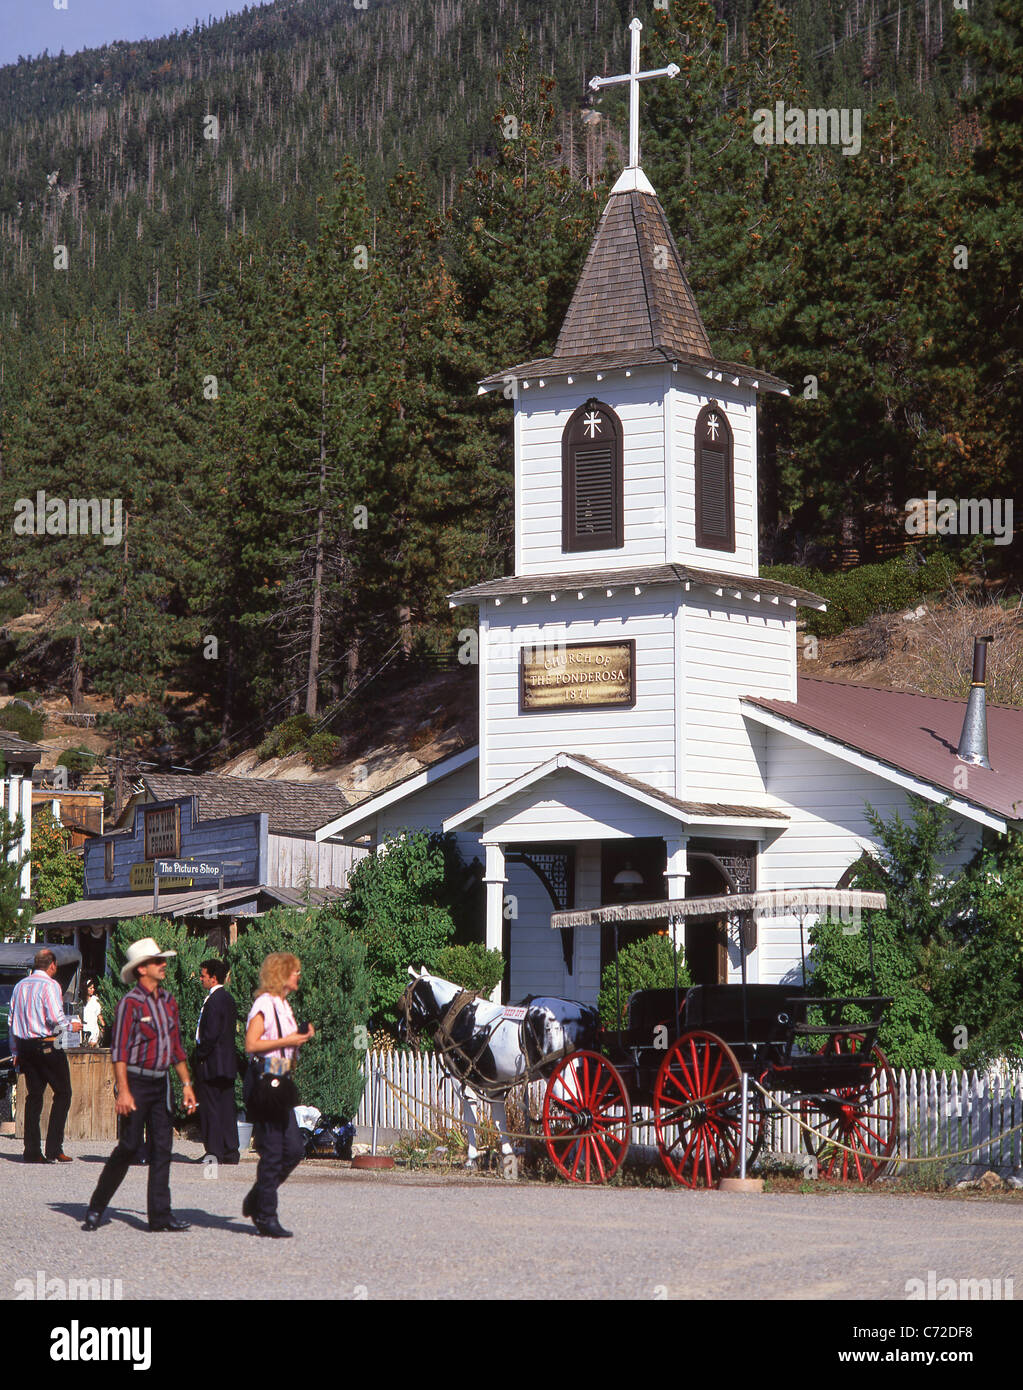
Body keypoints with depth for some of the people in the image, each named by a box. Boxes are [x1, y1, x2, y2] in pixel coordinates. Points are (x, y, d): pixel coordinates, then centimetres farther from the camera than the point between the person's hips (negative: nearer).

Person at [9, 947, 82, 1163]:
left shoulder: (20, 986, 13)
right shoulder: (50, 985, -8)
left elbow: (11, 1022, 14)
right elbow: (55, 1018, -18)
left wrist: (16, 1052, 19)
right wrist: (71, 1026, 2)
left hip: (25, 1046, 7)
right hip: (48, 1046, -7)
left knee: (33, 1095, 10)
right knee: (62, 1093, 1)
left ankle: (32, 1151, 5)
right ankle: (53, 1150, -6)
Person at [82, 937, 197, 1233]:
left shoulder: (168, 1001, 12)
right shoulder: (130, 1003, -9)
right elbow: (119, 1050, -13)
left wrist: (186, 1083, 14)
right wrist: (123, 1091, -20)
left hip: (161, 1083, 6)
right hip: (136, 1082, -6)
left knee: (162, 1147, 1)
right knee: (129, 1147, -5)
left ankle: (160, 1214, 2)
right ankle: (96, 1208, 8)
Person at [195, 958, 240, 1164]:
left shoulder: (213, 1000, -16)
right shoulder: (228, 999, 14)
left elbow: (211, 1033, -21)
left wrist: (201, 1054, -10)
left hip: (211, 1062, -9)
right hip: (228, 1063, 9)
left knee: (210, 1107, -4)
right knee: (227, 1107, 10)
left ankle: (214, 1151, -3)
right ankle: (230, 1152, 12)